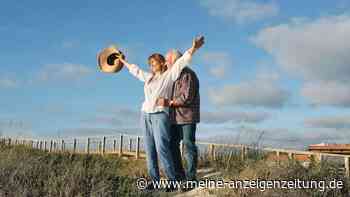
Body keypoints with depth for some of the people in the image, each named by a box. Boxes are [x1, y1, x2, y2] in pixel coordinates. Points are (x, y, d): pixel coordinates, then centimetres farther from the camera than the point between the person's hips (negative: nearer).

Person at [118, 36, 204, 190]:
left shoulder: (169, 75, 4)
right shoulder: (148, 77, 20)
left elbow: (181, 62, -7)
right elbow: (136, 70, 36)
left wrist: (193, 49, -19)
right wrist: (123, 62, 49)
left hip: (160, 115, -6)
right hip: (145, 115, 6)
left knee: (162, 148, -16)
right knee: (149, 149, 2)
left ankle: (172, 180, -9)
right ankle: (155, 180, 5)